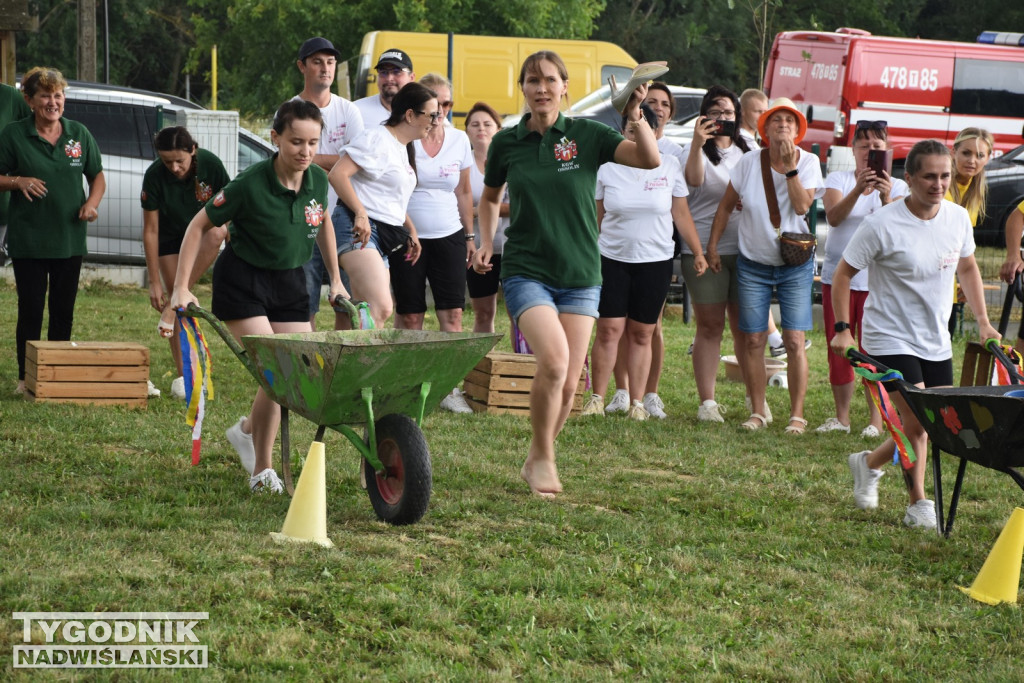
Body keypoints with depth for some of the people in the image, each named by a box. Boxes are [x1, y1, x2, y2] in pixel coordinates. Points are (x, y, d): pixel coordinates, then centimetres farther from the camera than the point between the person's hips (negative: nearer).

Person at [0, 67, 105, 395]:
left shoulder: (79, 134, 6)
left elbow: (97, 176, 15)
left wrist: (92, 203, -4)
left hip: (69, 240, 3)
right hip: (27, 241, -3)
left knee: (64, 310, 8)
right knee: (30, 310, -2)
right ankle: (26, 377, 6)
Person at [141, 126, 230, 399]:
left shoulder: (210, 164, -24)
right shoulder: (154, 176, -25)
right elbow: (150, 230, -20)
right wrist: (154, 282, -19)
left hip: (204, 228, 0)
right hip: (171, 236, 0)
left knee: (217, 232, -36)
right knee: (174, 295, -9)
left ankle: (175, 303, -29)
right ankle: (183, 376, 1)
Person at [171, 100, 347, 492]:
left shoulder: (318, 181, -7)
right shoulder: (250, 185, -23)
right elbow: (199, 226, -12)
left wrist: (335, 279, 17)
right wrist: (181, 287, -15)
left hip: (290, 282, 6)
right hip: (243, 281, -6)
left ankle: (248, 430, 30)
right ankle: (263, 471, 0)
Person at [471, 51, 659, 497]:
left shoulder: (588, 135, -1)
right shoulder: (506, 143, 3)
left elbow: (650, 159, -12)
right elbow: (490, 196, 21)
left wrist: (635, 116, -25)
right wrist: (486, 242, 7)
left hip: (580, 275, 2)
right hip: (526, 271, -1)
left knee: (568, 385, 1)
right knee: (553, 360, -24)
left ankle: (536, 462, 25)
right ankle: (542, 458, -4)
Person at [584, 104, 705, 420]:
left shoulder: (669, 166, 2)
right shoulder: (607, 167, 1)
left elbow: (681, 215, 7)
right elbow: (596, 217, 7)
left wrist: (698, 252, 4)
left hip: (655, 262, 1)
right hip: (612, 259, 0)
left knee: (642, 335, 5)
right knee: (609, 329, -5)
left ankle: (637, 402, 10)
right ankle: (597, 398, 5)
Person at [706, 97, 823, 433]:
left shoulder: (808, 163, -4)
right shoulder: (749, 162, -3)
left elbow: (802, 206, -18)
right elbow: (726, 206, 6)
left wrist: (790, 166, -21)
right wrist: (712, 246, 3)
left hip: (795, 264, -1)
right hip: (753, 264, 1)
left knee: (794, 340, -6)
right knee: (754, 341, 1)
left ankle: (797, 414, 1)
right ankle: (757, 412, 10)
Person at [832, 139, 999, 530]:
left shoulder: (958, 218, -1)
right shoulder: (882, 225, -17)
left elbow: (967, 268, 16)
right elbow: (844, 273, -7)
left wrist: (982, 321, 10)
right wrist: (842, 328, -10)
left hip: (936, 342, 6)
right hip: (890, 339, -6)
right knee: (917, 421, -14)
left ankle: (869, 463, 34)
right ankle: (918, 505, 4)